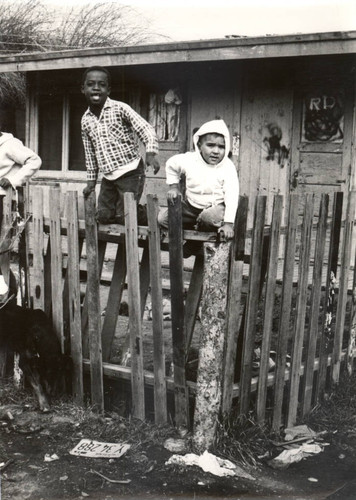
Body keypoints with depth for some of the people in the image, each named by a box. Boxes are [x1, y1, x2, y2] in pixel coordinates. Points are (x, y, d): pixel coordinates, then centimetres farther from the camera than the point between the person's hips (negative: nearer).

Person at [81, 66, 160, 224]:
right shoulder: (85, 120, 9)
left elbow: (146, 129, -12)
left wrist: (150, 153, -29)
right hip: (108, 177, 6)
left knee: (124, 217, -11)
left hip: (130, 172, -6)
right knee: (103, 217, 4)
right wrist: (91, 180, 17)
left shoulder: (120, 108, -7)